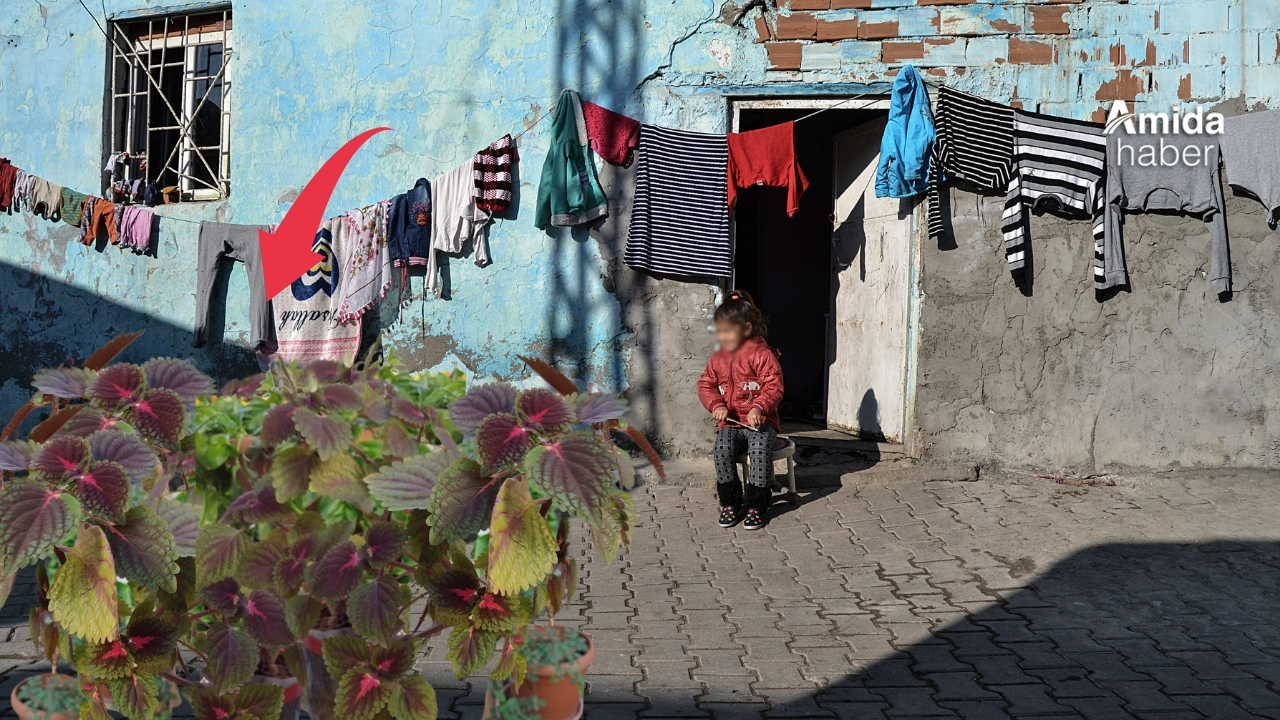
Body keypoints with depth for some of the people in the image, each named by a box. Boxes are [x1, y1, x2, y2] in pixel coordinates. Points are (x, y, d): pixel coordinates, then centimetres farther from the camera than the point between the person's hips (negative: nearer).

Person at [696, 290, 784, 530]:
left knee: (760, 449, -33)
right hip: (730, 423, 4)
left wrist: (759, 407, -27)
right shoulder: (717, 359, 12)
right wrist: (716, 405, -7)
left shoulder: (762, 355, -4)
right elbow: (705, 386, 13)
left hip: (760, 421, -3)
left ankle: (755, 505, -18)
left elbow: (774, 386, -11)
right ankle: (730, 503, -12)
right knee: (722, 448, -27)